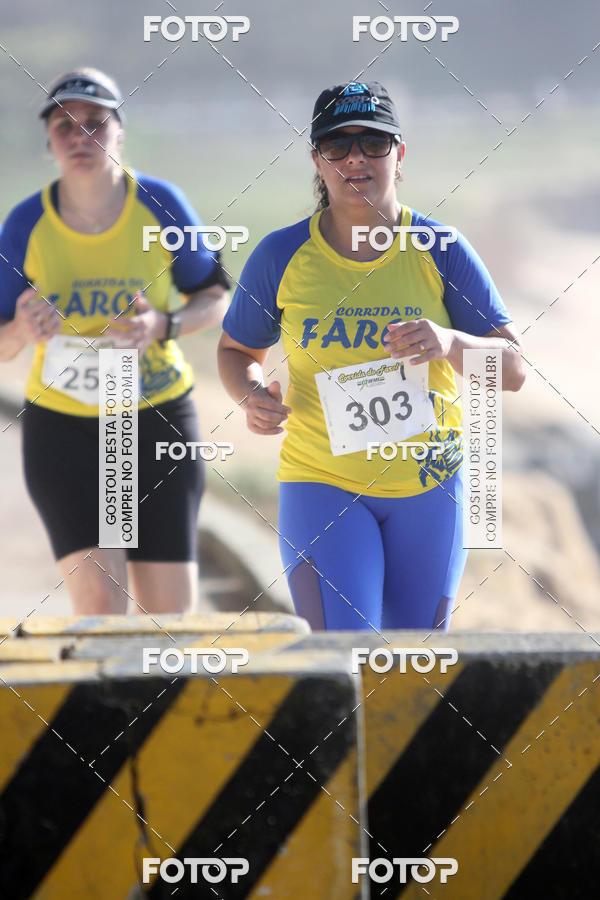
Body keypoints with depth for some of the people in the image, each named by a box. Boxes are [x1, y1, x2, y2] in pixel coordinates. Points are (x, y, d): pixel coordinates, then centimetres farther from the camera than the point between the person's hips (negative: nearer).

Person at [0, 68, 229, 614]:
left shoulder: (159, 205, -8)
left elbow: (215, 298, 3)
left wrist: (164, 326, -18)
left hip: (159, 422, 1)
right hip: (63, 427, -1)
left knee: (170, 610, 4)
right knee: (101, 606, -16)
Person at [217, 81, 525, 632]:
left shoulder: (440, 252, -5)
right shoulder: (282, 256, -4)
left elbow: (514, 369, -6)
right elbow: (238, 351, 11)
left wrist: (450, 342, -27)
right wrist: (252, 396, -12)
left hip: (428, 488, 1)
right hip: (321, 484, -1)